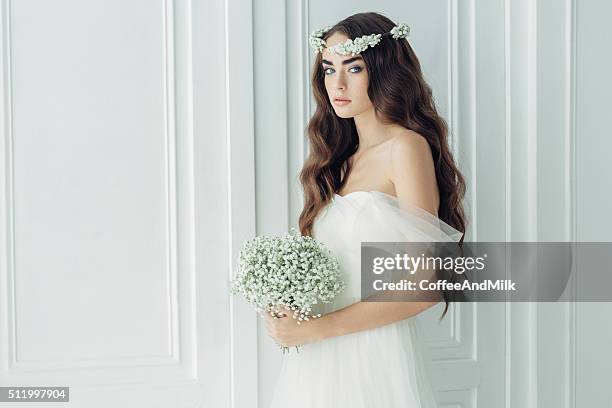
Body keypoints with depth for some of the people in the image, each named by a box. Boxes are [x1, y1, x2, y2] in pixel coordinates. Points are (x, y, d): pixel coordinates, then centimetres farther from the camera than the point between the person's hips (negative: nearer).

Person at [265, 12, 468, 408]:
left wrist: (318, 327, -15)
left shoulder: (406, 146, -10)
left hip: (374, 361, -6)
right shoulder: (339, 160, 11)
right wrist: (289, 316, -9)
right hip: (317, 363, 6)